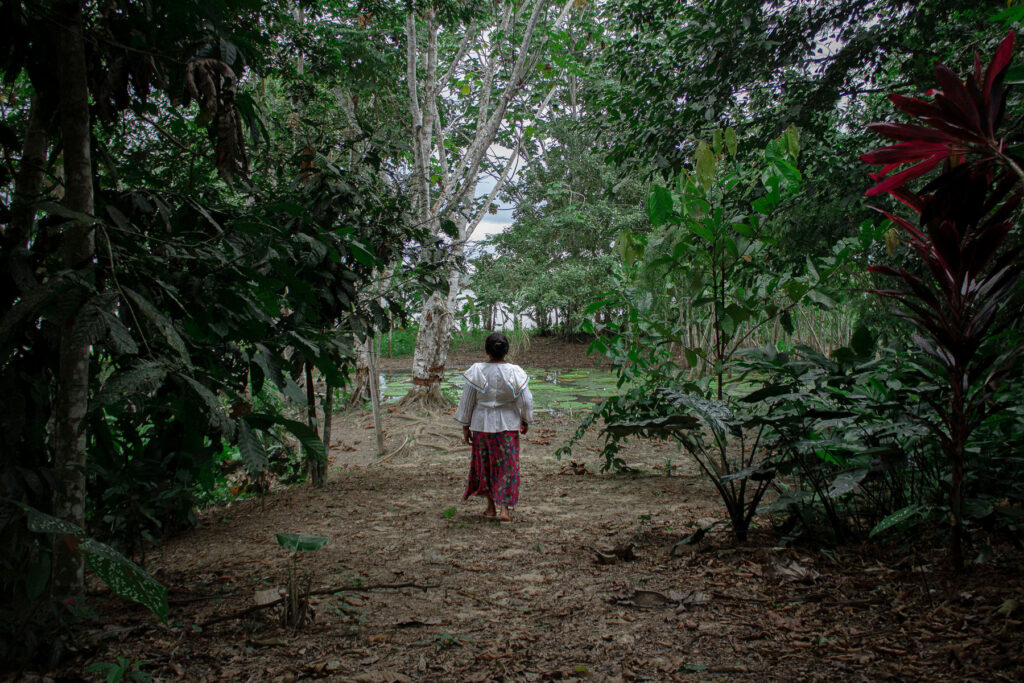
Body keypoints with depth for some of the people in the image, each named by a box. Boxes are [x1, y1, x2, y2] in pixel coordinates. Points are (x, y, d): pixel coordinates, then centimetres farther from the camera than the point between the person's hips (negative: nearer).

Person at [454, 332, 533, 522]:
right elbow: (526, 401, -6)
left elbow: (467, 402, -4)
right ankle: (505, 507, 1)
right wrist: (526, 422, 11)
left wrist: (465, 427, 6)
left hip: (482, 425, 1)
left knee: (485, 463, 16)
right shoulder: (515, 372, -10)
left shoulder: (476, 371, -10)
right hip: (508, 425, -1)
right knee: (507, 464, 8)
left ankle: (491, 506, 25)